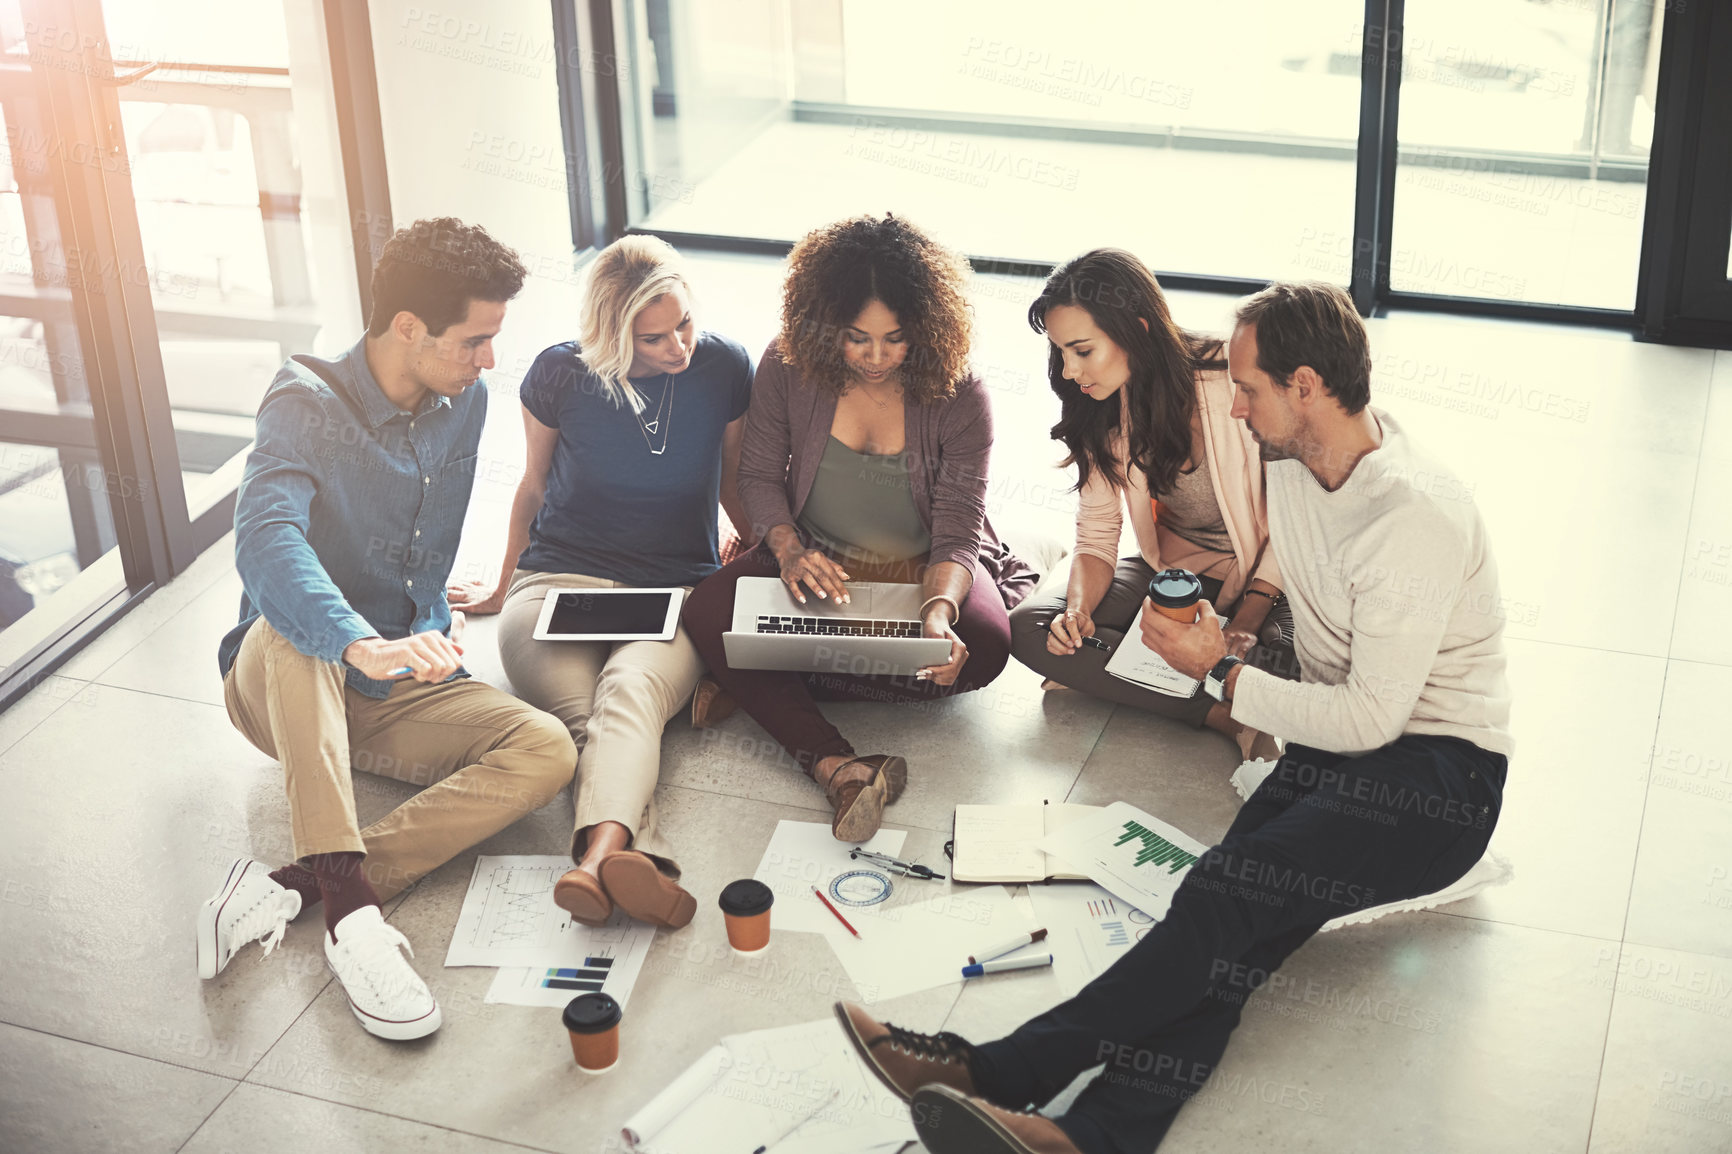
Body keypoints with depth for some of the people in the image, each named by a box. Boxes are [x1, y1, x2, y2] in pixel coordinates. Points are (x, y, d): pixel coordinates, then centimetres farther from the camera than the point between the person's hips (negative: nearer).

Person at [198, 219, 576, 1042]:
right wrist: (362, 645, -55)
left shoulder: (464, 405, 3)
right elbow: (266, 539, -37)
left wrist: (426, 633, -6)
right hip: (282, 685, -4)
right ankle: (350, 907, -49)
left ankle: (290, 886, -34)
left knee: (546, 750, -22)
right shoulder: (306, 406, -17)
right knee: (290, 632, -39)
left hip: (395, 693, 5)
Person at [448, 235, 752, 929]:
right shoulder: (559, 376, 0)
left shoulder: (725, 369, 1)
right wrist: (505, 588, 28)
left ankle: (600, 856, -64)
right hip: (559, 582, 0)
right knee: (591, 720, -34)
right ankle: (638, 863, -63)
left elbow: (735, 483, 18)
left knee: (631, 690, -38)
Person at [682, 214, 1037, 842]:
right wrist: (788, 549, -20)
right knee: (708, 614, -27)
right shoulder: (787, 368, -11)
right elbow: (758, 475, 1)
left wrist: (938, 613, -39)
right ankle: (837, 767, -43)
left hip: (924, 571, -1)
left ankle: (758, 684, -24)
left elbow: (957, 535, -17)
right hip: (816, 562, 1)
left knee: (983, 646, -33)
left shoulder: (959, 395, -16)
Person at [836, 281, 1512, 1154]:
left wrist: (1223, 675, -11)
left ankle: (1003, 1072, -35)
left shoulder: (1413, 517, -20)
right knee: (1241, 925, -23)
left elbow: (1371, 717, -21)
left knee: (1236, 890, -31)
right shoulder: (1297, 461, 7)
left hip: (1441, 783, -7)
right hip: (1342, 744, 7)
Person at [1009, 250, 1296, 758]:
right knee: (1031, 628, -19)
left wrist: (1245, 624, -25)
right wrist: (1079, 610, -21)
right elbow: (1097, 533, -1)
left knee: (1288, 660, -38)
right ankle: (1225, 715, -24)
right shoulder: (1103, 408, -6)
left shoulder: (1237, 384, -24)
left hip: (1262, 575, -5)